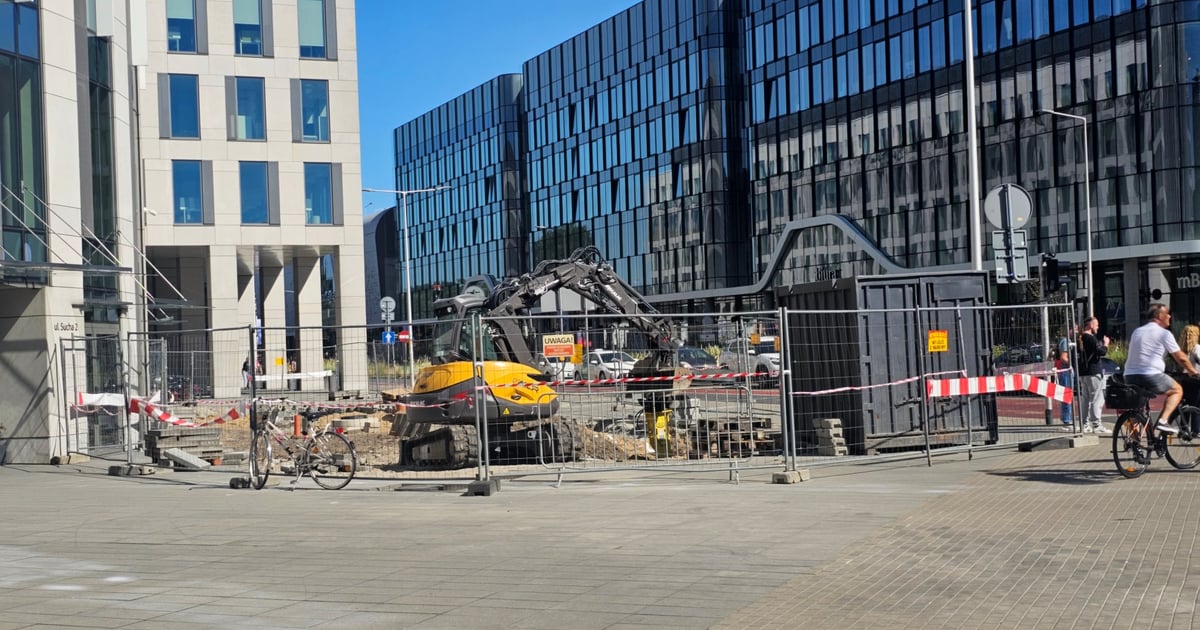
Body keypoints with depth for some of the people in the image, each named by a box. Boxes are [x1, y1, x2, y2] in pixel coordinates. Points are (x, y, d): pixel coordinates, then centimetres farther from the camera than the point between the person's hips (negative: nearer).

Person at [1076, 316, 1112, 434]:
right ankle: (1096, 425, -8)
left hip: (1082, 372, 9)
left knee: (1085, 399, 13)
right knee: (1097, 399, -6)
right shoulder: (1091, 338, -14)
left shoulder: (1081, 339, 12)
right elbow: (1101, 352, -21)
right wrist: (1106, 344, -2)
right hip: (1093, 372, -9)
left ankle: (1085, 424, 14)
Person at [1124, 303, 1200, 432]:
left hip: (1130, 377, 6)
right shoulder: (1164, 333, -1)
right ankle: (1163, 421, -3)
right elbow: (1181, 357, 2)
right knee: (1177, 390, 15)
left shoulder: (1137, 332, 20)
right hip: (1151, 376, -6)